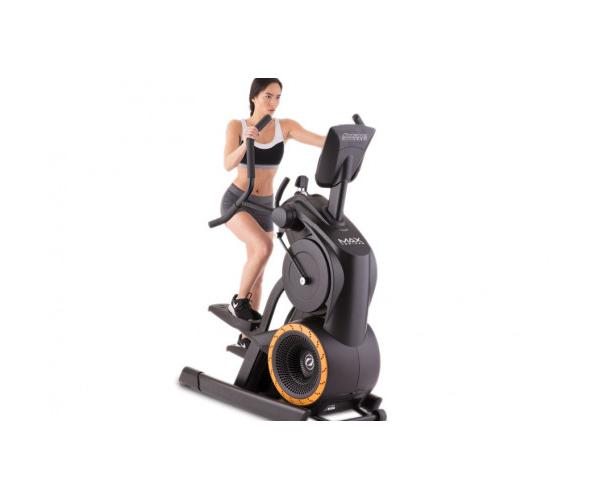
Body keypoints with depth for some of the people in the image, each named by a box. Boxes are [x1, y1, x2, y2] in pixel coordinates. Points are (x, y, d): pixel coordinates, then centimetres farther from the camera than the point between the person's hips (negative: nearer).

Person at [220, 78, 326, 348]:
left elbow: (323, 141, -15)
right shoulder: (236, 126, -8)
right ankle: (239, 302, -7)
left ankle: (248, 334, 20)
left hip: (264, 207, 4)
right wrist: (246, 143, -41)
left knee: (258, 273, 7)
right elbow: (228, 164, -23)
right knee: (264, 247, -30)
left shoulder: (285, 126, -3)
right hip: (236, 200, -4)